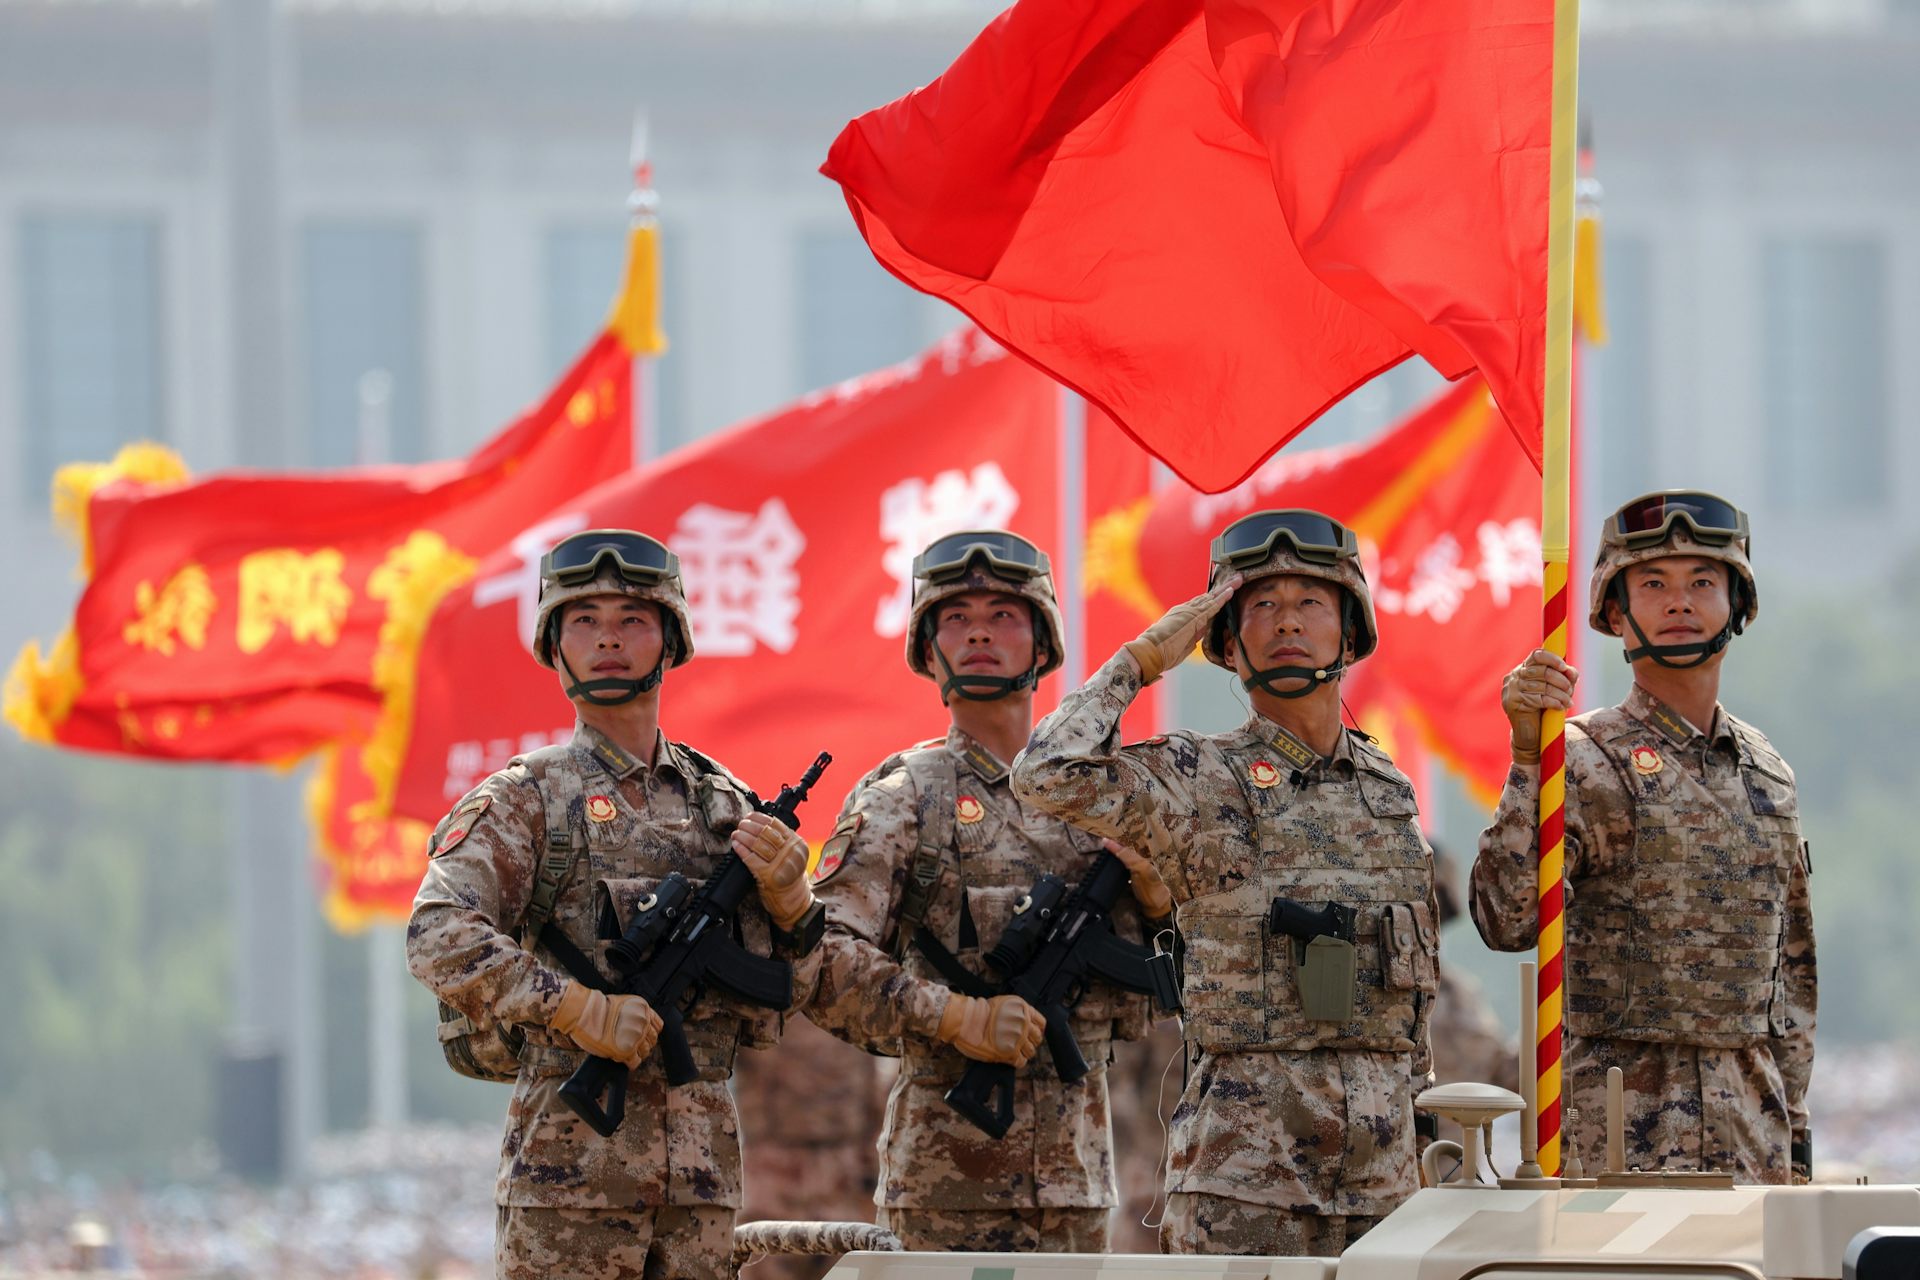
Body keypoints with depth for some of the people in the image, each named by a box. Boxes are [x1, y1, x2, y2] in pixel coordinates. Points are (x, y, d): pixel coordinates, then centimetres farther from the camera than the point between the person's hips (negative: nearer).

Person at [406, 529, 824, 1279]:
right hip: (571, 1154, -5)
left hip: (702, 1158, 5)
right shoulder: (528, 800, 0)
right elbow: (439, 937, -14)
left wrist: (787, 898, -4)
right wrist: (580, 1011, -21)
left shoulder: (726, 807, 15)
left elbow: (792, 986, 18)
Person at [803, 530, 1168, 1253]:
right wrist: (954, 1016, -21)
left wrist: (1159, 897, -4)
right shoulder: (902, 799, -1)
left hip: (1077, 1170, 5)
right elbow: (819, 960, -12)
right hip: (949, 1174, -5)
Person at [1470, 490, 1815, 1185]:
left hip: (1750, 1128, 6)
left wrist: (1793, 1129, 16)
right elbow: (1507, 920, -19)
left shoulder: (1767, 772, 15)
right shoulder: (1585, 761, -4)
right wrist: (1528, 758, -26)